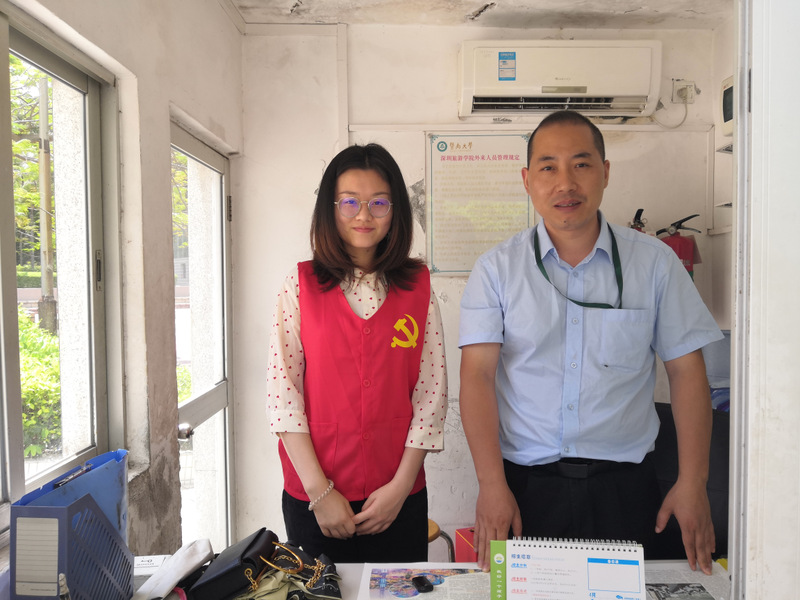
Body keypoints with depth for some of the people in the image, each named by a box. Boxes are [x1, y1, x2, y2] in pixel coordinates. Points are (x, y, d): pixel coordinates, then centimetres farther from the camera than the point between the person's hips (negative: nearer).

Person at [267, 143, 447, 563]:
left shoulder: (418, 285, 0)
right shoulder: (301, 285, -3)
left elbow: (432, 391, -2)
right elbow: (282, 391, -6)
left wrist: (401, 486, -7)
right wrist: (319, 492, -10)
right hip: (313, 496, 0)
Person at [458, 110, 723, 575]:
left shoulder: (655, 263, 1)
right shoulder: (497, 268, -2)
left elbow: (687, 371, 2)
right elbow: (478, 374, -8)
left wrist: (693, 484, -2)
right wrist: (492, 485, -15)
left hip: (624, 485, 1)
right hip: (525, 483, 0)